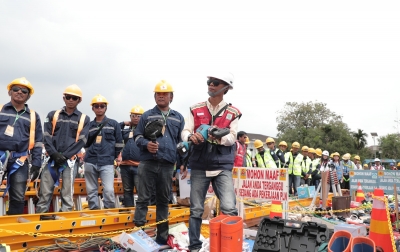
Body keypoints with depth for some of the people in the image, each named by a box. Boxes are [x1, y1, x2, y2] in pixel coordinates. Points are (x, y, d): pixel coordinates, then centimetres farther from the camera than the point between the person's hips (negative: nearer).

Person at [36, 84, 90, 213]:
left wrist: (64, 156, -10)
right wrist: (55, 154, -10)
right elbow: (46, 137, 4)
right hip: (52, 159, 1)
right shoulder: (53, 115, 11)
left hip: (70, 161, -1)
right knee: (45, 193, 0)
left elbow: (81, 141, -2)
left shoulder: (84, 119, 6)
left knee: (67, 194, 2)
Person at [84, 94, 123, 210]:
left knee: (109, 190, -14)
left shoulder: (114, 124, 6)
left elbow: (119, 143, 9)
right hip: (90, 162, 3)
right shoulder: (89, 125, 12)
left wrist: (117, 157, 8)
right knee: (91, 191, 6)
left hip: (107, 162, -3)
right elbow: (85, 143, 20)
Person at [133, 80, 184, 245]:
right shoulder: (147, 116, 9)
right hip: (147, 163, -2)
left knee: (163, 200, 10)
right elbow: (137, 136, 9)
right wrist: (146, 144, -12)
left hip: (167, 165, 2)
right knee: (143, 198, -2)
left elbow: (182, 141, 16)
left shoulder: (178, 118, 14)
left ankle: (162, 236, 18)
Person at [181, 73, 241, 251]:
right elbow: (185, 132, 3)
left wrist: (219, 136, -25)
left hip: (222, 167, -1)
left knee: (229, 209, -12)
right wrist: (191, 136, -20)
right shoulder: (196, 109, 9)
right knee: (196, 210, 7)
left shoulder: (232, 113, 4)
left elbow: (232, 138, -4)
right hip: (199, 166, 2)